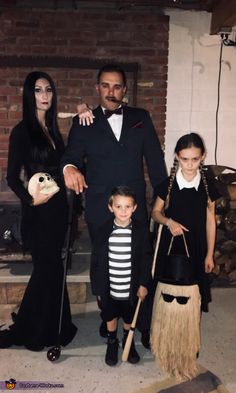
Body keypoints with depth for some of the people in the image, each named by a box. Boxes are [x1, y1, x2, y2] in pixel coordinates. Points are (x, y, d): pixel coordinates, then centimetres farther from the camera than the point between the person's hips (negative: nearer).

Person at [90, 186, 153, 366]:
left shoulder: (141, 231, -12)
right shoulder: (104, 231, -12)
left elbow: (146, 259, -5)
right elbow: (96, 262, -6)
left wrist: (144, 284, -6)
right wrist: (98, 287, -4)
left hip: (132, 288, 0)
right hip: (109, 288, 0)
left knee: (130, 318, 21)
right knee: (111, 317, 21)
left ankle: (128, 341, 49)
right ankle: (112, 342, 47)